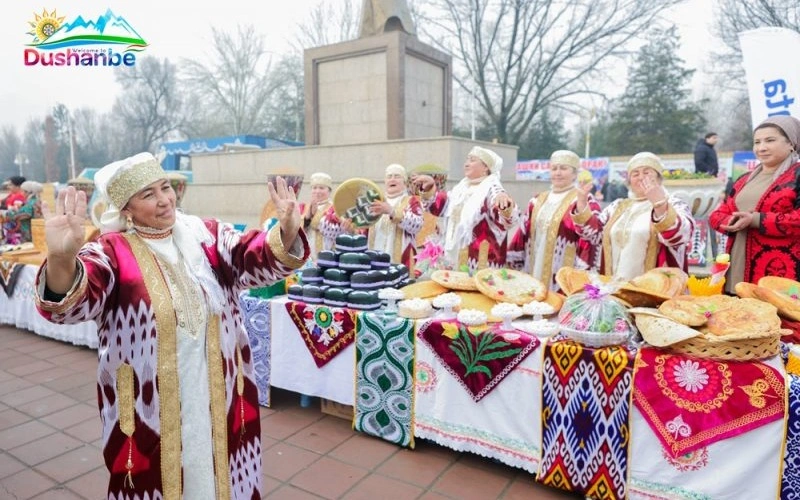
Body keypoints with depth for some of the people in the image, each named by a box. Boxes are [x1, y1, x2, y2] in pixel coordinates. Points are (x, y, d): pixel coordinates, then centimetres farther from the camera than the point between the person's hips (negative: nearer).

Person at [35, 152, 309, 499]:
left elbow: (259, 258, -13)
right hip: (150, 410, -2)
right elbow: (70, 302, -27)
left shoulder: (207, 236, 0)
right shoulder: (113, 253, -10)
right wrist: (61, 260, -49)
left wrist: (287, 231, -34)